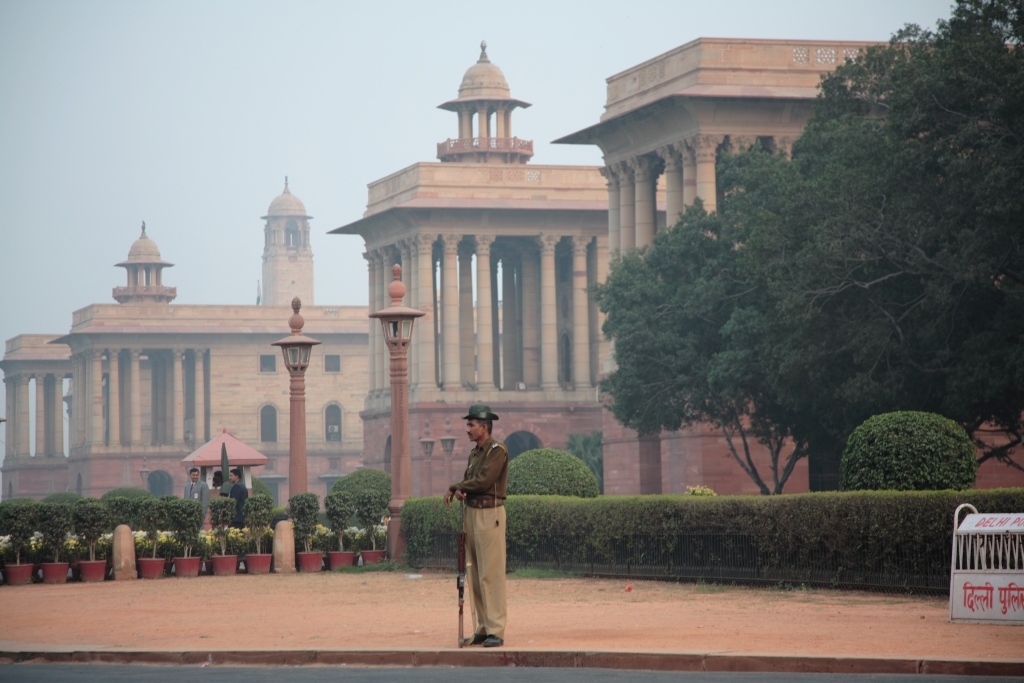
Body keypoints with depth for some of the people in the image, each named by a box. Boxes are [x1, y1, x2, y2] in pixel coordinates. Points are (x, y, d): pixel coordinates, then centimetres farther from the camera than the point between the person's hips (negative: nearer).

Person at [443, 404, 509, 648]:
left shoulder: (497, 451, -9)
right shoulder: (474, 454, 17)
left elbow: (484, 481, -18)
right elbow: (469, 481, 16)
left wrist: (455, 487, -7)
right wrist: (459, 491, -8)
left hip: (490, 515, -9)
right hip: (471, 513, 9)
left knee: (491, 574, -10)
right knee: (474, 575, 8)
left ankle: (496, 631, -10)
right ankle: (481, 629, 13)